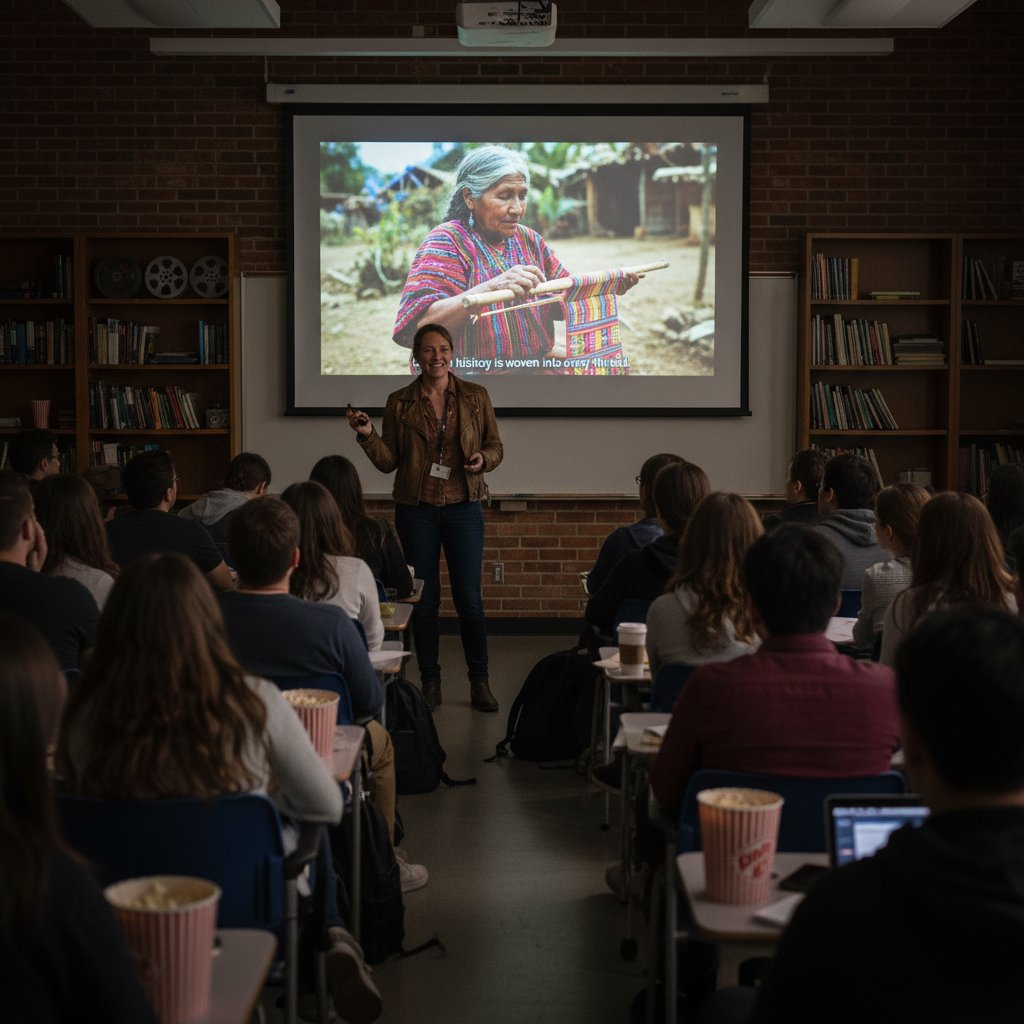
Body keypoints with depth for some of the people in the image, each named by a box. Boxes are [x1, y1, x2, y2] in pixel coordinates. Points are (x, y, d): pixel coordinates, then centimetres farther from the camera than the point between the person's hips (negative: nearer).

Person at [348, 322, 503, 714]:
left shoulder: (475, 397, 4)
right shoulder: (399, 402, 4)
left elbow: (495, 446, 9)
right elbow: (388, 461, 4)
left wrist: (483, 459, -12)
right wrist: (367, 435, -12)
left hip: (463, 506, -1)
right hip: (415, 509, 1)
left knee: (469, 597, -2)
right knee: (424, 597, 5)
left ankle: (480, 682, 11)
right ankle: (430, 682, 16)